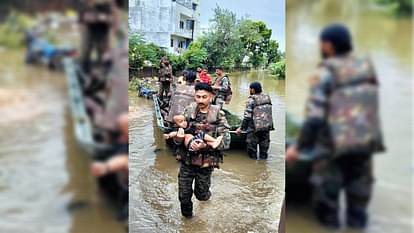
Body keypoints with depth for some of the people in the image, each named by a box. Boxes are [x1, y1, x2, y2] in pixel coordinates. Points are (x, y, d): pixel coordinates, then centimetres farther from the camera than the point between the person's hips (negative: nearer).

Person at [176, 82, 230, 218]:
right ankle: (186, 214, 38)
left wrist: (205, 146, -27)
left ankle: (204, 192, 49)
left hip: (206, 162, -1)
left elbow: (225, 142, -12)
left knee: (201, 195, 12)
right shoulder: (188, 111, -3)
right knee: (183, 194, 7)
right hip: (187, 160, 2)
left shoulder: (218, 115, -9)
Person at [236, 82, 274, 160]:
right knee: (264, 145, 16)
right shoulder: (267, 97, 7)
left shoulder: (251, 100, -11)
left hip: (255, 127, -6)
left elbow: (247, 116, -14)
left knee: (252, 145, 7)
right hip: (267, 126, 6)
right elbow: (269, 113, 13)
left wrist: (241, 128, -7)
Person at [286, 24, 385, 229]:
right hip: (365, 143, 6)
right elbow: (368, 107, 12)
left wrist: (298, 147, -10)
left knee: (326, 203, 10)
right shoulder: (367, 68, 6)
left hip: (335, 147, -6)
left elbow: (315, 116, -18)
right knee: (358, 202, 16)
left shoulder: (325, 73, -12)